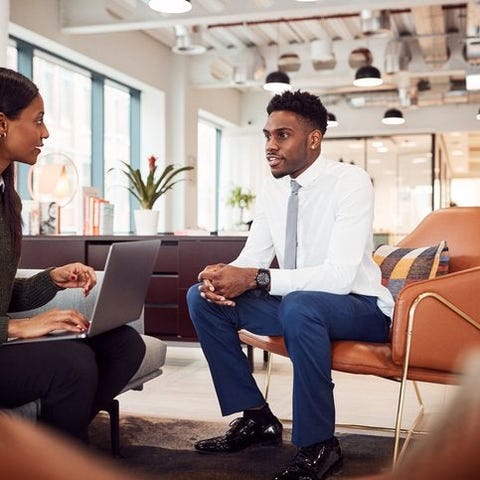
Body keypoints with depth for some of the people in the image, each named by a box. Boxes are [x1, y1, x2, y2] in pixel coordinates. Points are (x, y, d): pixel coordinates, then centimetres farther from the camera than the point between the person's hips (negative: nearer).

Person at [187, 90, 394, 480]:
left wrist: (256, 279, -37)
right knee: (203, 297, -6)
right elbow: (252, 259, 2)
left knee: (300, 306, -39)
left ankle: (318, 444, -20)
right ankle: (256, 417, 2)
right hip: (297, 302, 7)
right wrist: (224, 276, -23)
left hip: (359, 307, -7)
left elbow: (340, 275, -30)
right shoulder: (273, 189, 2)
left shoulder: (351, 181, -20)